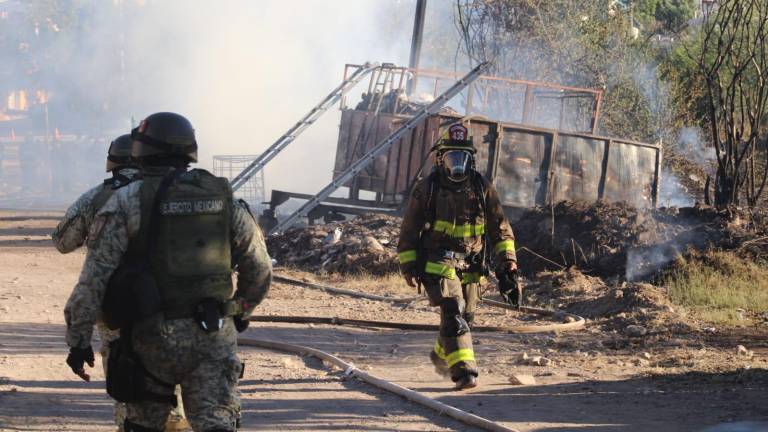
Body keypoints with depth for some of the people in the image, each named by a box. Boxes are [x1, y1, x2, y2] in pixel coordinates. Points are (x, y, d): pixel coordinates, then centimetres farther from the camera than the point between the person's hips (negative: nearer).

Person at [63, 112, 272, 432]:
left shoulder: (126, 202, -4)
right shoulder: (223, 199, 7)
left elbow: (94, 277, -8)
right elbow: (259, 269, 16)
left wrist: (78, 339, -1)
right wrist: (241, 311, 33)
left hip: (154, 336, -2)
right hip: (214, 335, 2)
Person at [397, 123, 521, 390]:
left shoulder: (482, 189, 6)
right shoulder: (426, 189, 0)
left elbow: (500, 228, 8)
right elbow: (409, 230, 7)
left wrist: (507, 263, 0)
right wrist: (409, 265, 3)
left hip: (470, 266, 4)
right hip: (438, 264, -4)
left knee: (465, 317, 13)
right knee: (453, 312, -21)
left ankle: (442, 355, 41)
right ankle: (463, 370, -26)